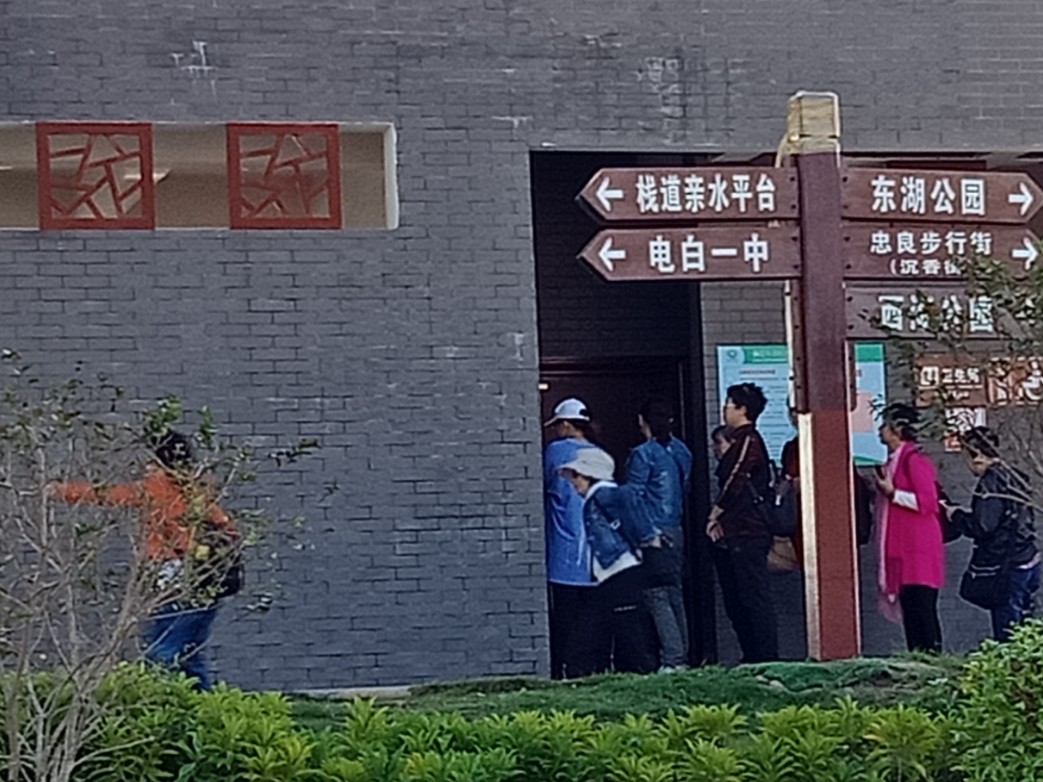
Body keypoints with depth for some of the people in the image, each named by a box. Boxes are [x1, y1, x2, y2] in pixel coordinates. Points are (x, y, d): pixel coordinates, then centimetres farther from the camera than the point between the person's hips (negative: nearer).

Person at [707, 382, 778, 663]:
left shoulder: (748, 441, -11)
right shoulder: (741, 441, 20)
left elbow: (735, 483, -17)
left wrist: (714, 516, -7)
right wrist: (718, 519, 12)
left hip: (746, 534, -10)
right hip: (734, 535, 10)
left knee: (755, 597, -10)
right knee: (736, 601, 12)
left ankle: (767, 657, -9)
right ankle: (752, 656, 15)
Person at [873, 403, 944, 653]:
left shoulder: (914, 459, -11)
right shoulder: (894, 460, 17)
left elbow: (927, 502, -19)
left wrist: (892, 493, -18)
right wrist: (881, 489, 12)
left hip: (919, 553, -10)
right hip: (902, 552, 10)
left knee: (923, 613, -10)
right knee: (910, 612, 9)